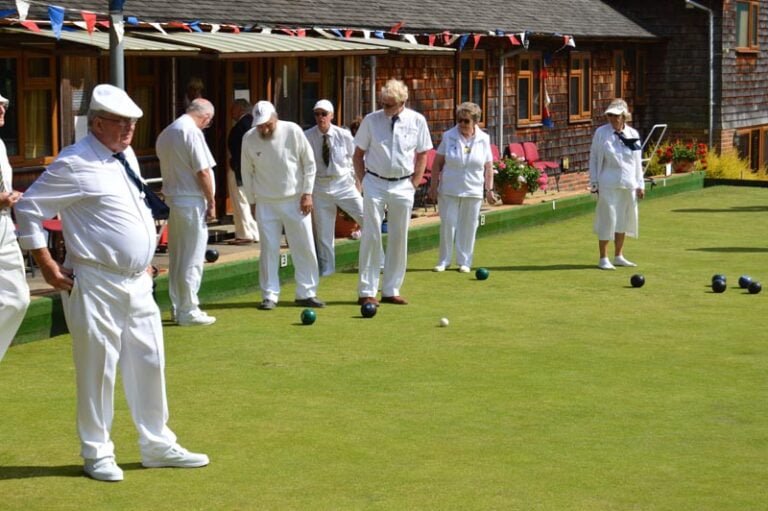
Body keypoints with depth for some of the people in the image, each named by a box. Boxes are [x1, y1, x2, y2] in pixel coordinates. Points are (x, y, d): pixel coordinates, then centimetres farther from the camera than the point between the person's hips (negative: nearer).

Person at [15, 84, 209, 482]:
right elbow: (28, 209, -10)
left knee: (149, 363, 12)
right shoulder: (73, 165, -13)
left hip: (137, 283, 8)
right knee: (98, 368, 2)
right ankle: (97, 453, 15)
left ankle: (157, 445, 24)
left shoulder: (127, 157, 11)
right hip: (96, 285, -8)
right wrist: (47, 265, -10)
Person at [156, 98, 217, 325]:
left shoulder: (166, 132, 14)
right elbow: (203, 171, -18)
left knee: (177, 256, 14)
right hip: (191, 201, -9)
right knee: (193, 258, -3)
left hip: (172, 199, 9)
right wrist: (211, 202, -9)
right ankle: (188, 311, 0)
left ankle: (177, 307, 21)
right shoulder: (192, 131, -14)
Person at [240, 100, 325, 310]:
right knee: (268, 250, 0)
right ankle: (270, 295, 10)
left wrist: (307, 193, -5)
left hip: (295, 200, 0)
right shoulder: (249, 139, -7)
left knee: (305, 247, 1)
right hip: (266, 203, 0)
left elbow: (309, 163, -2)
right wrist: (252, 200, 6)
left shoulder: (292, 131, -11)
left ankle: (306, 293, 12)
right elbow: (247, 172, 6)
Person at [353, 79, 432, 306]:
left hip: (403, 186, 2)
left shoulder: (417, 121, -1)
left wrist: (414, 184, 2)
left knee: (399, 238, 6)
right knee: (371, 236, -5)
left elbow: (422, 155, 8)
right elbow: (358, 154, 5)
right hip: (375, 183, -2)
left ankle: (391, 290, 15)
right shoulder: (371, 120, -3)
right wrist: (364, 182, -1)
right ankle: (366, 291, 0)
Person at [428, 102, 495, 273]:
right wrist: (433, 185, -2)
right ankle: (444, 261, 10)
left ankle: (464, 261, 14)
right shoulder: (448, 137, -1)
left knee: (468, 226, 4)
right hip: (449, 190, -1)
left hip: (473, 191, 1)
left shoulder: (484, 139, 2)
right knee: (448, 224, -1)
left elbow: (488, 167, 6)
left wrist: (489, 189, 2)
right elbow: (437, 163, 2)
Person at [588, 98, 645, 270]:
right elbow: (594, 158, 0)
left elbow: (637, 161, 12)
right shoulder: (601, 133, -3)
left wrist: (640, 184, 10)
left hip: (628, 185, 4)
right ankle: (603, 258, 5)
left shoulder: (633, 134, 7)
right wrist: (594, 183, -3)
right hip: (608, 184, -4)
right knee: (607, 219, -5)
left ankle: (618, 256, 23)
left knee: (624, 219, 11)